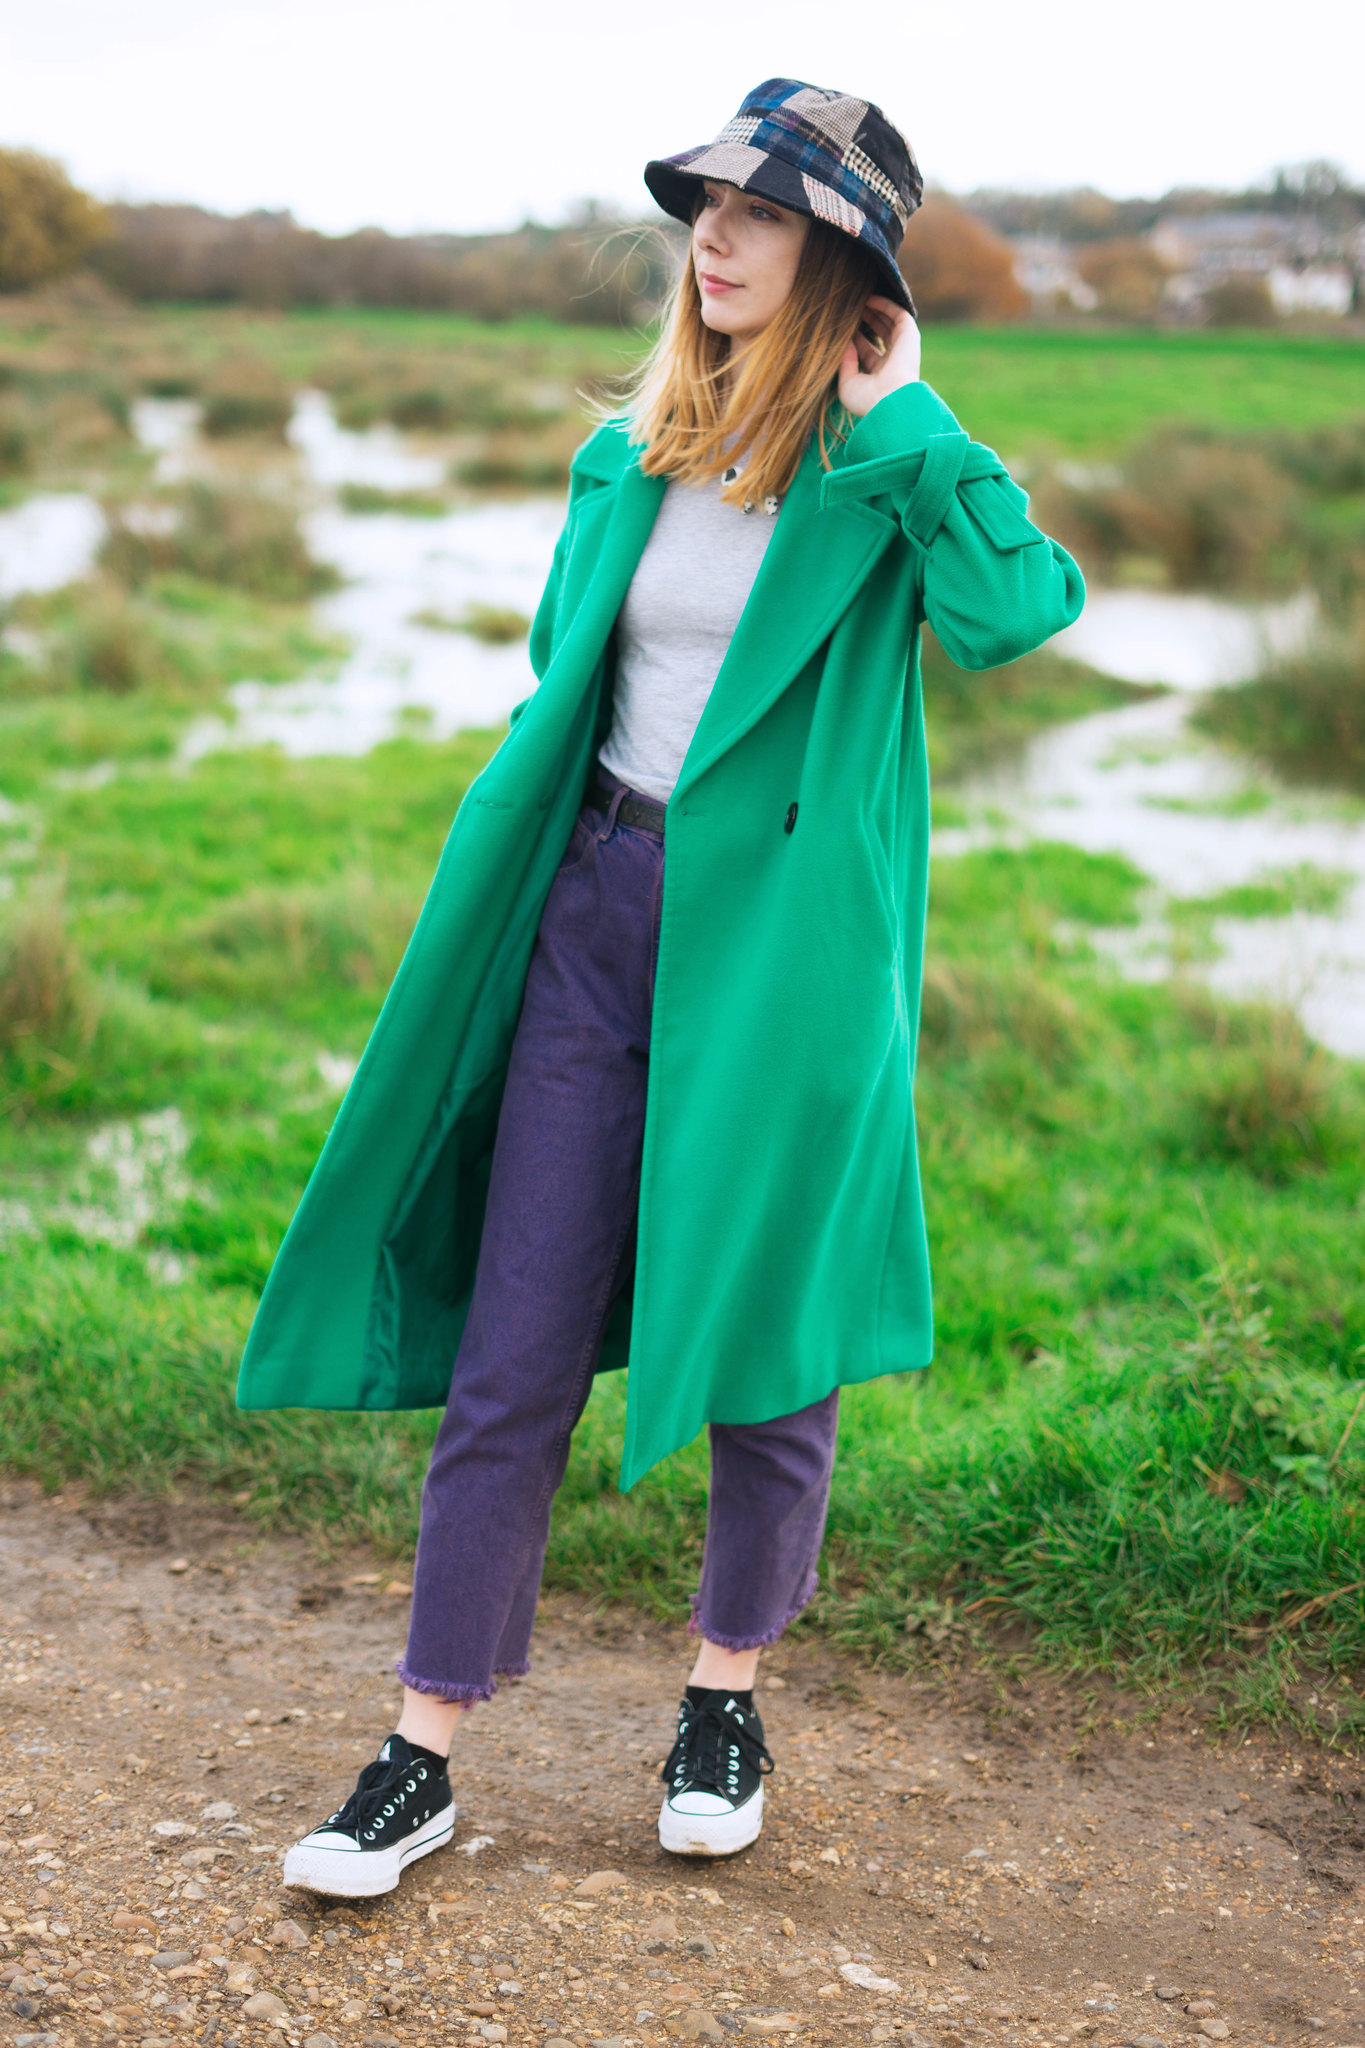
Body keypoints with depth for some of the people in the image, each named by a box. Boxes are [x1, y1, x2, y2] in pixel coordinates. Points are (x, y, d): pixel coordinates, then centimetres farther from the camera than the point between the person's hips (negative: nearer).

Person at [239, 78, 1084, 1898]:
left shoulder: (891, 472, -5)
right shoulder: (626, 452, 10)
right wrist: (518, 889, 16)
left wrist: (898, 418, -17)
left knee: (768, 1339, 9)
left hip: (784, 937, -4)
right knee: (514, 1352, 3)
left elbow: (1022, 608, -26)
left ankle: (727, 1702, 31)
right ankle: (424, 1756, 12)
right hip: (600, 911, 4)